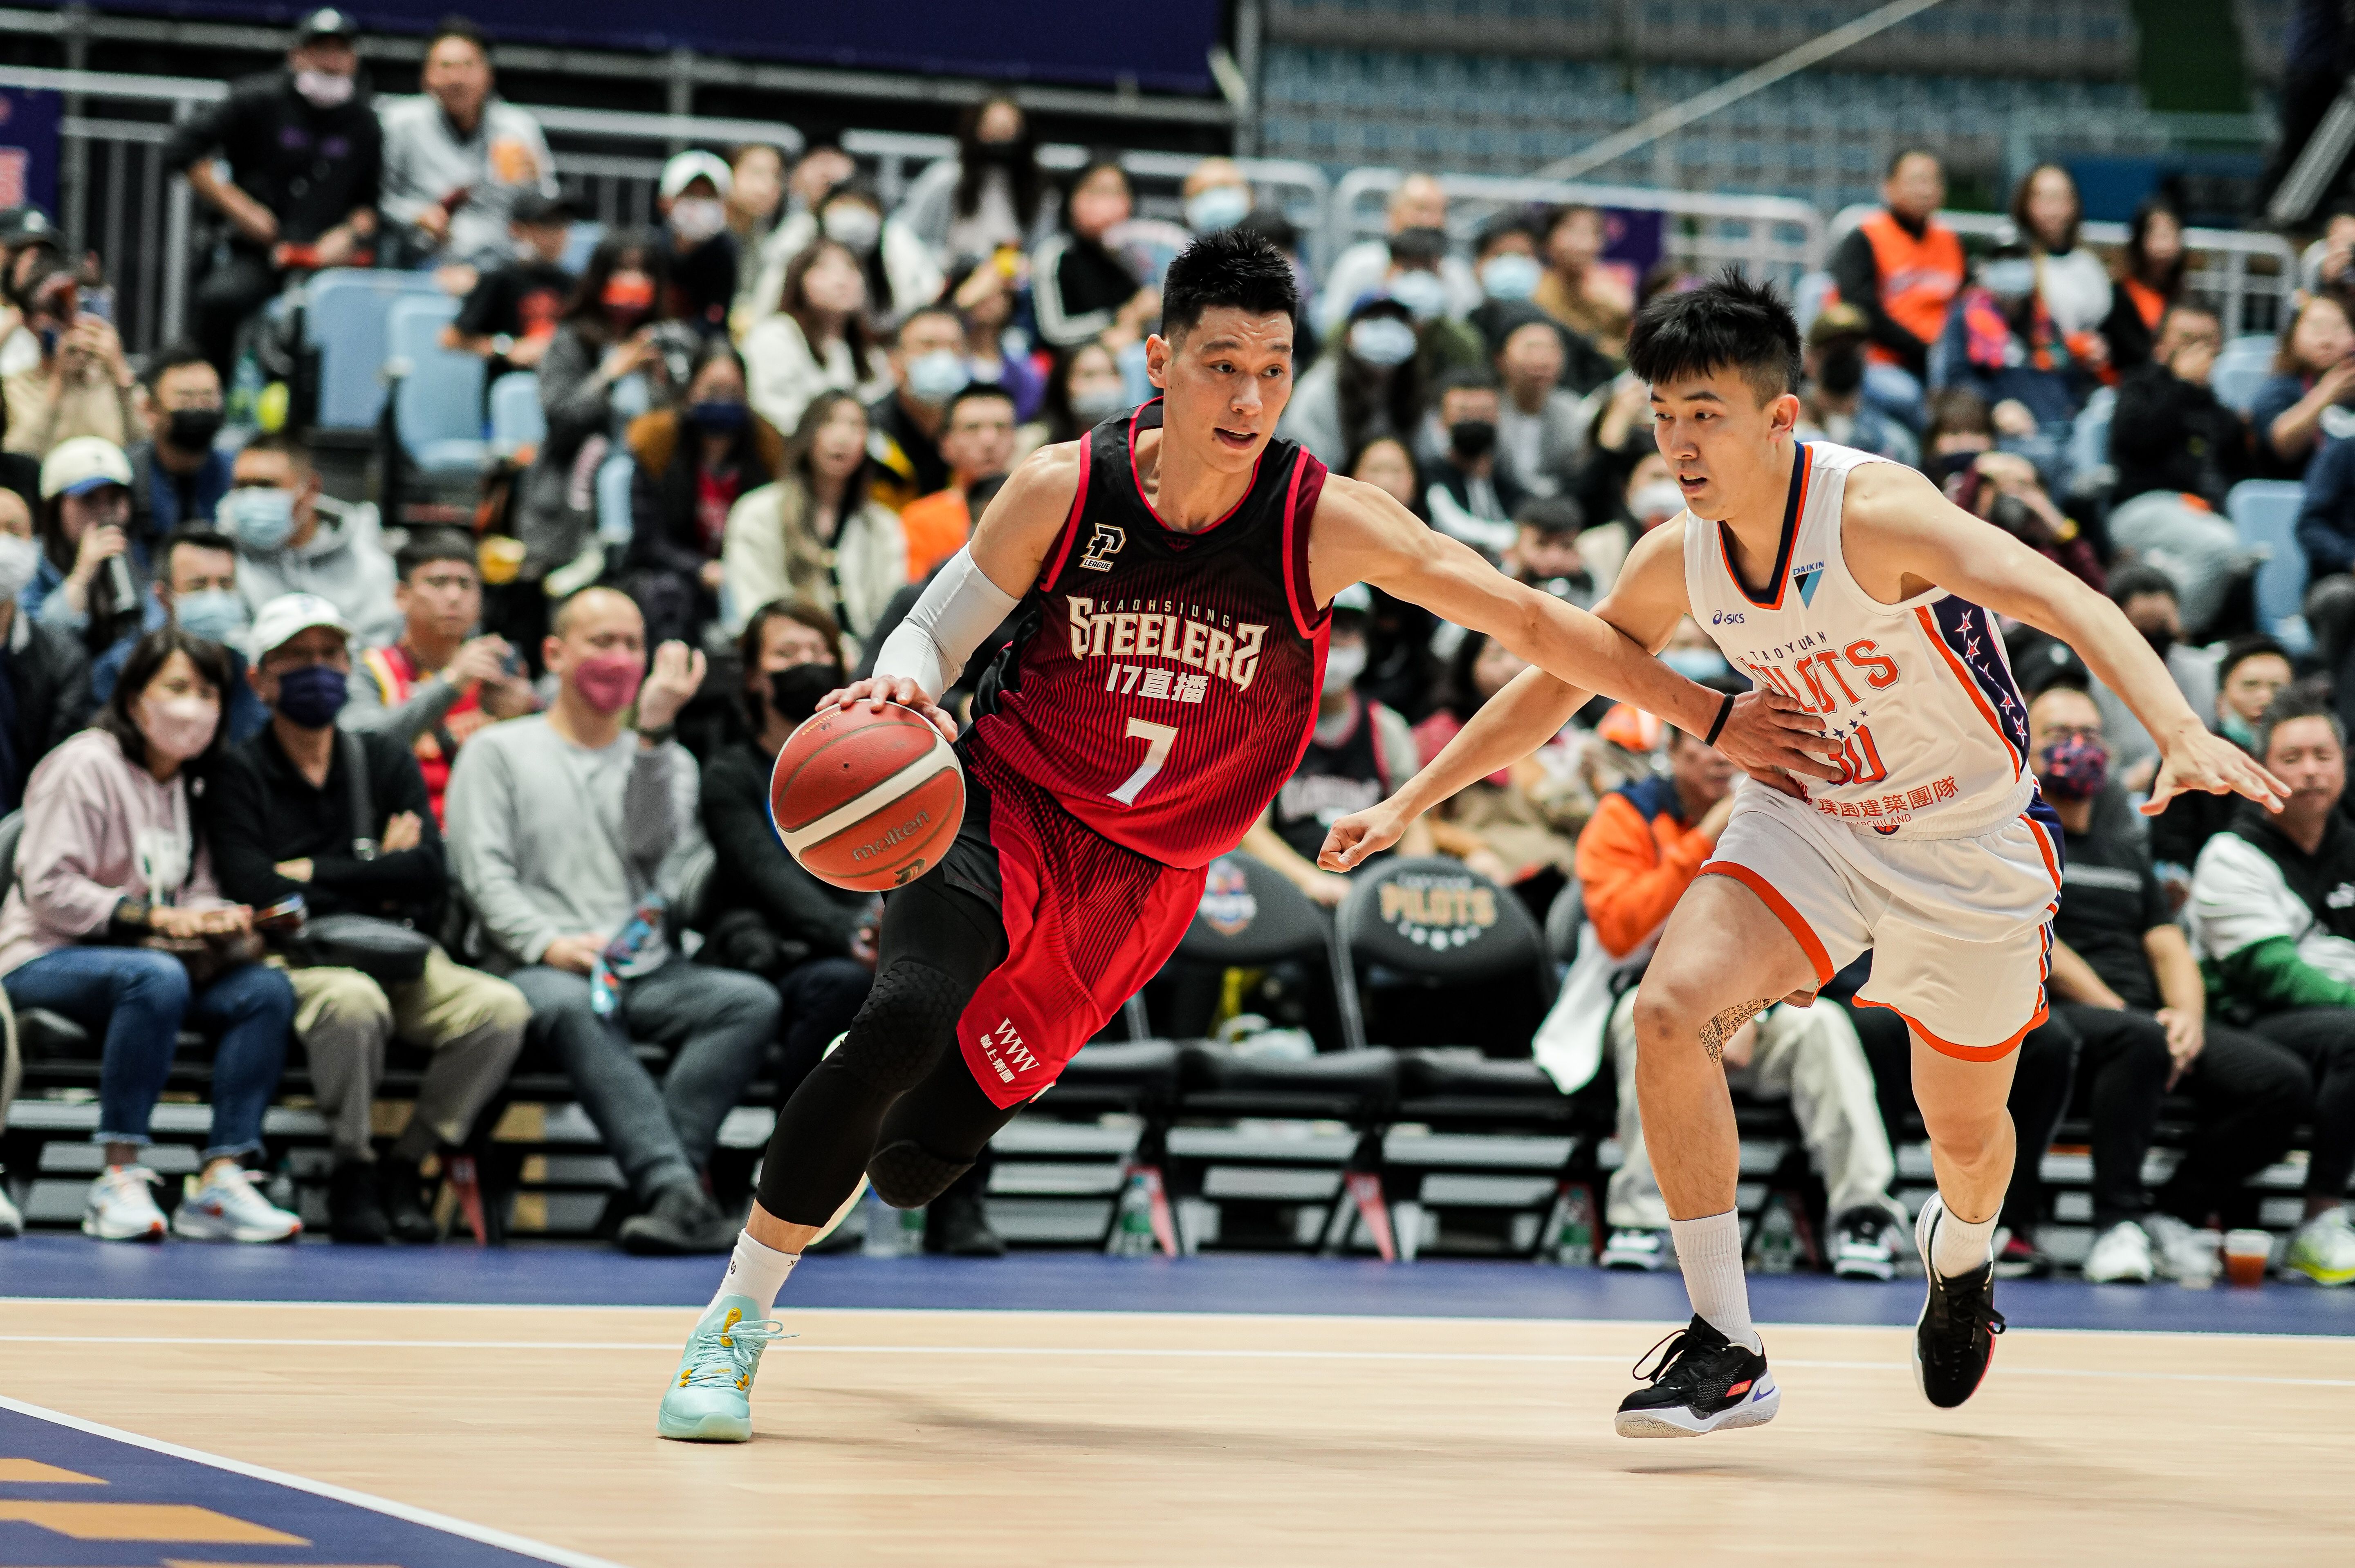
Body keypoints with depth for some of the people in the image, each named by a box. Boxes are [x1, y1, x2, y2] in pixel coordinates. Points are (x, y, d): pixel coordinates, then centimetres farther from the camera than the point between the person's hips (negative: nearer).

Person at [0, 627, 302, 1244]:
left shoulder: (185, 787, 16)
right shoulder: (87, 766, -9)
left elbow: (195, 892, 17)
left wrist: (217, 917, -7)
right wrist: (153, 918, -23)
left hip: (136, 963, 7)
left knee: (267, 989, -17)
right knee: (157, 978, -39)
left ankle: (221, 1180, -24)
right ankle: (119, 1179, -34)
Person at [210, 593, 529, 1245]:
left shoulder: (385, 762, 15)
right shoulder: (240, 774, 4)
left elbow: (429, 873, 0)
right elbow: (253, 890, -12)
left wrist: (315, 873, -4)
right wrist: (376, 881, -4)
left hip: (401, 962, 4)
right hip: (296, 962, -4)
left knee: (501, 1008, -23)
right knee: (354, 1002, -38)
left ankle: (405, 1166, -9)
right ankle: (353, 1170, -17)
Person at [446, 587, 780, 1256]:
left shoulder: (666, 762, 23)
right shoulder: (498, 751, 15)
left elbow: (650, 847, 1)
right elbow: (484, 873, 1)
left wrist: (653, 734, -8)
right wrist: (548, 944, -16)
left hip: (647, 970, 4)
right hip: (539, 969, -4)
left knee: (754, 1002, -27)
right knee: (574, 1010, -40)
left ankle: (658, 1187, -39)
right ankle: (679, 1193, -51)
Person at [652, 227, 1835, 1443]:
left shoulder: (1326, 523, -14)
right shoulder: (1064, 489, -12)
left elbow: (1531, 620, -9)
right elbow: (936, 632, 0)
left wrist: (1710, 716, -7)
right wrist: (900, 682, -24)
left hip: (1140, 876, 1)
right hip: (1005, 809, -1)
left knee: (916, 1162, -2)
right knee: (904, 1023, -31)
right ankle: (733, 1326, -13)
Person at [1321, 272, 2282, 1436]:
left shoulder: (1872, 512, -30)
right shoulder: (1677, 562, -11)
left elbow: (2066, 604, -41)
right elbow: (1555, 681, 7)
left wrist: (2182, 734, -57)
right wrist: (1409, 803, 9)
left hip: (1972, 839, -4)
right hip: (1808, 814, 4)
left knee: (1964, 1129, 12)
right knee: (1671, 1009, -23)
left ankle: (1961, 1253, 53)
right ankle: (1724, 1350, -15)